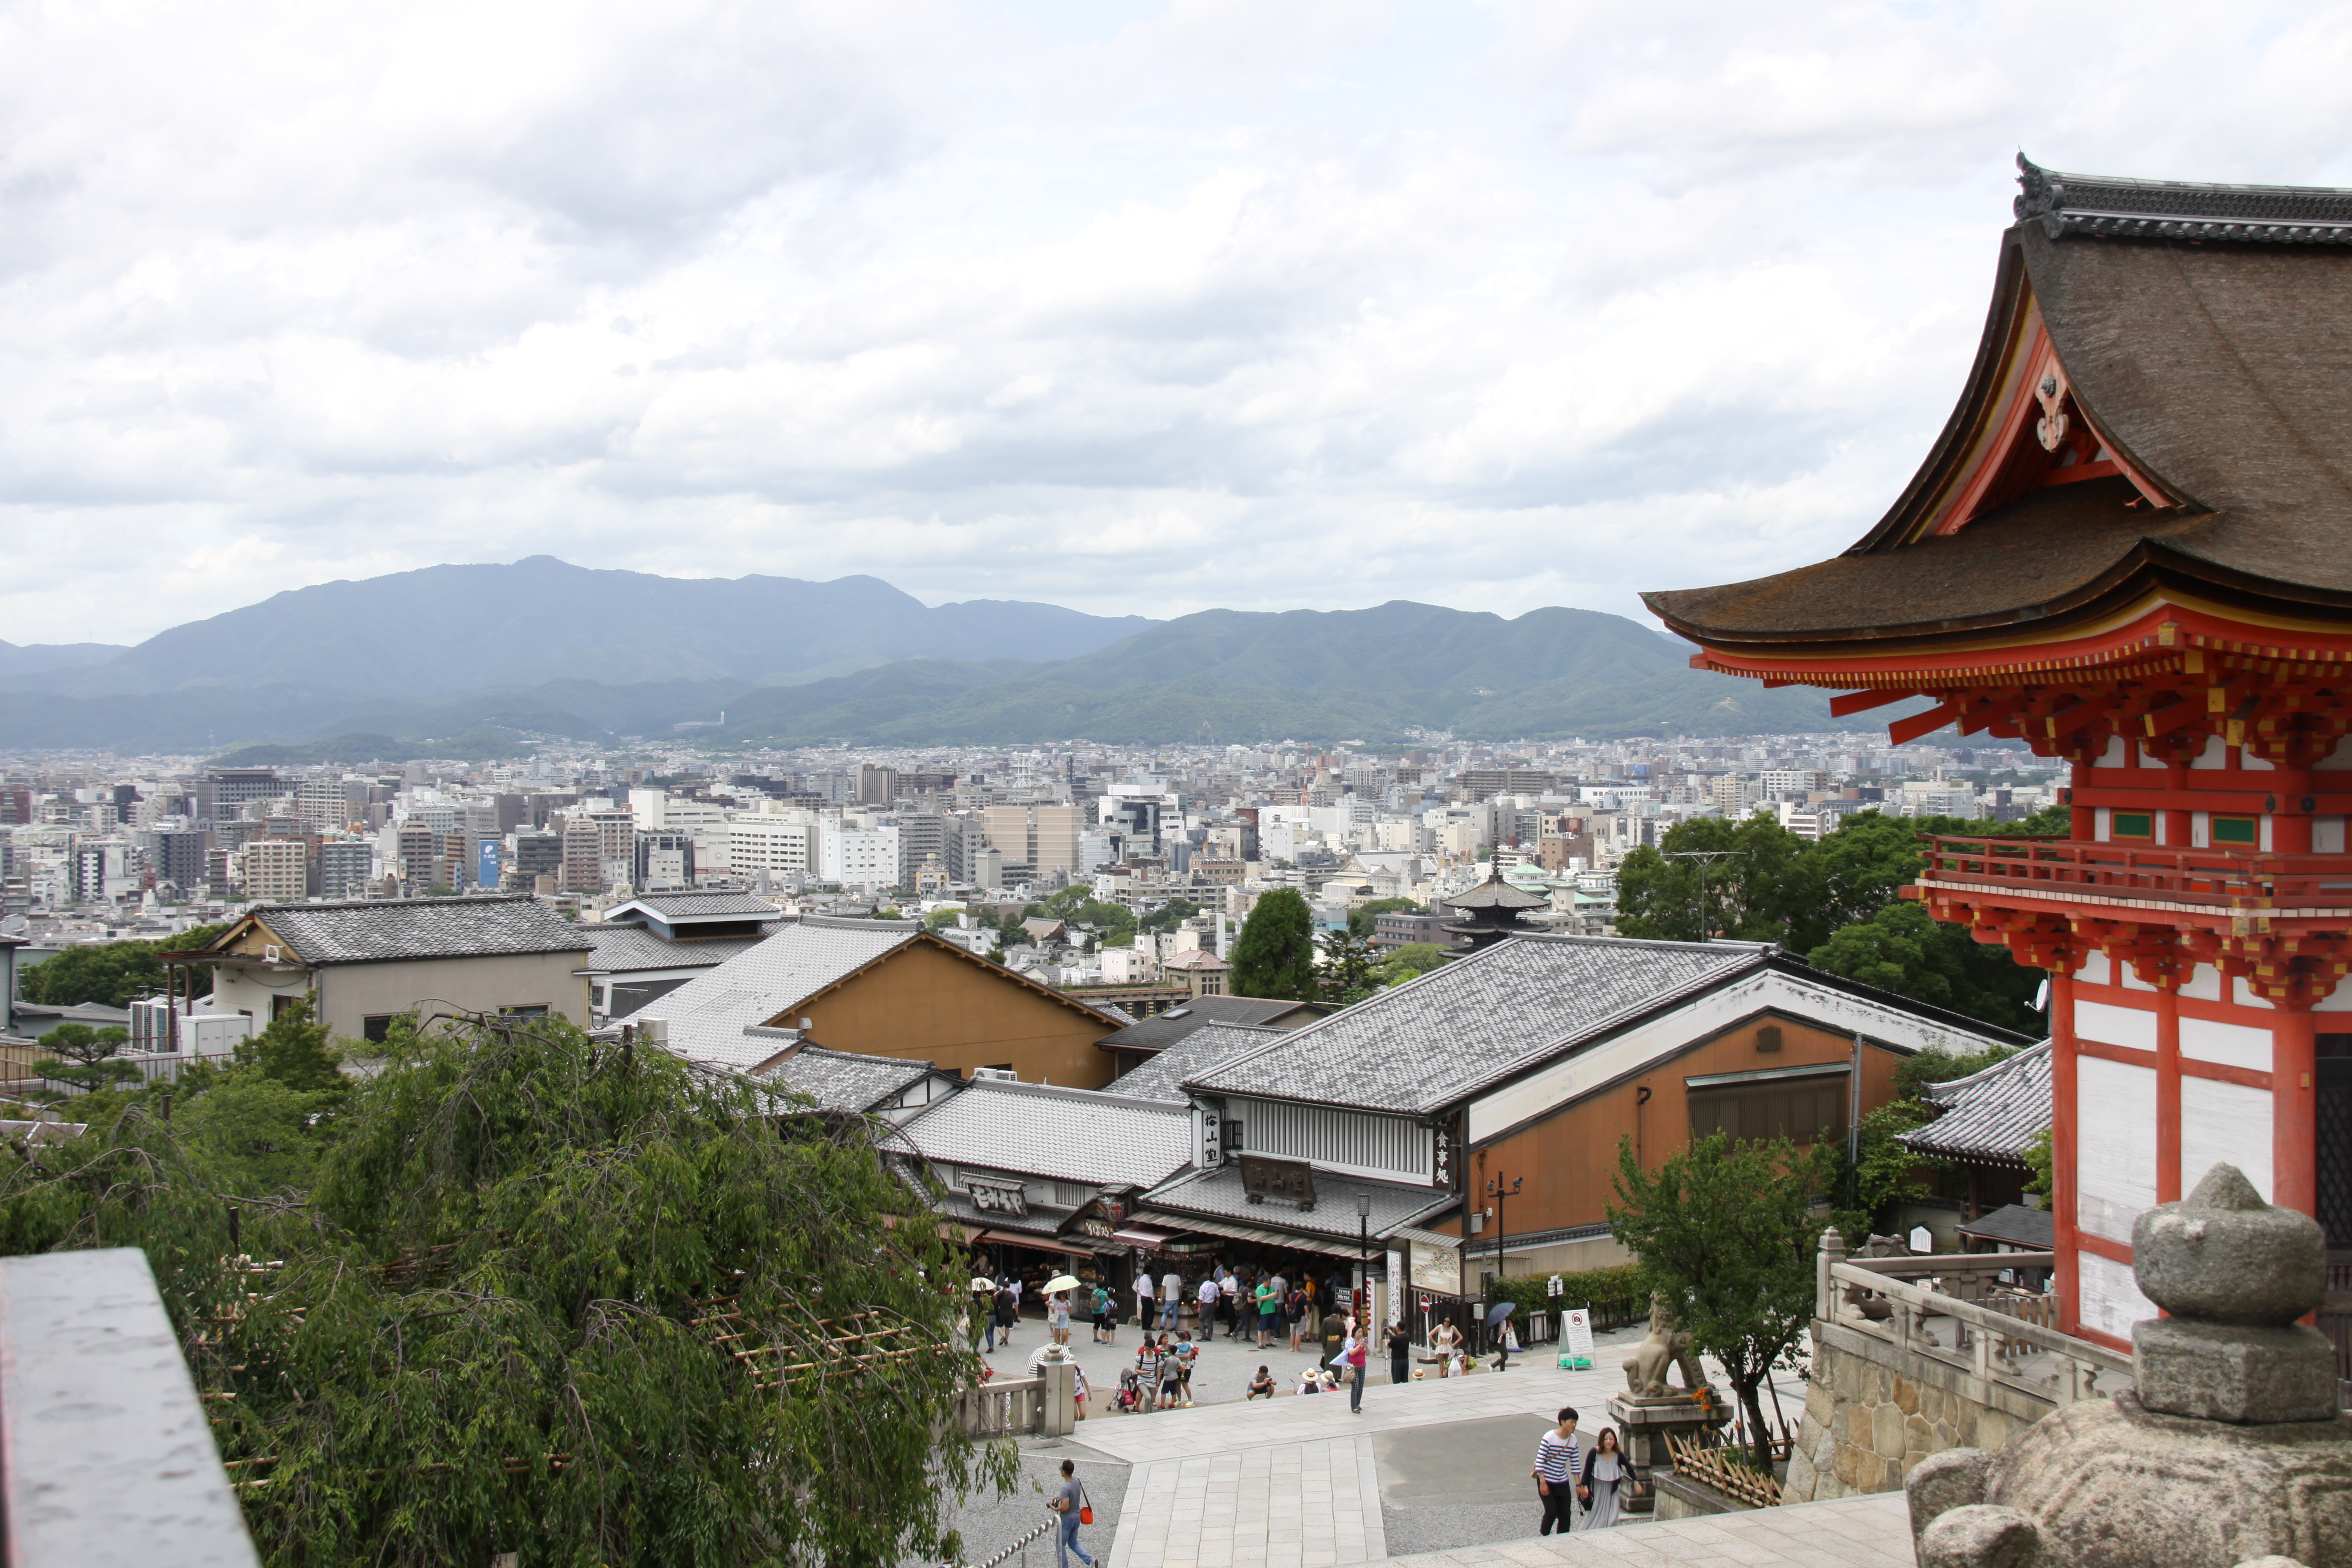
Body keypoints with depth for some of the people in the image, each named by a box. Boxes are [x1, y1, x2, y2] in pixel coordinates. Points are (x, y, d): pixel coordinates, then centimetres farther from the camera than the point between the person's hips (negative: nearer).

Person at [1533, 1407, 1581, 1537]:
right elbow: (1540, 1461, -16)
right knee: (1552, 1512, -9)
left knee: (1566, 1514, 3)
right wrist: (1543, 1483, -19)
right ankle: (1543, 1536, 15)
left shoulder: (1573, 1440, 0)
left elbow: (1575, 1464, 7)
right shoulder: (1549, 1437, -18)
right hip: (1547, 1481, -5)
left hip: (1563, 1483, 5)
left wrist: (1578, 1484, 6)